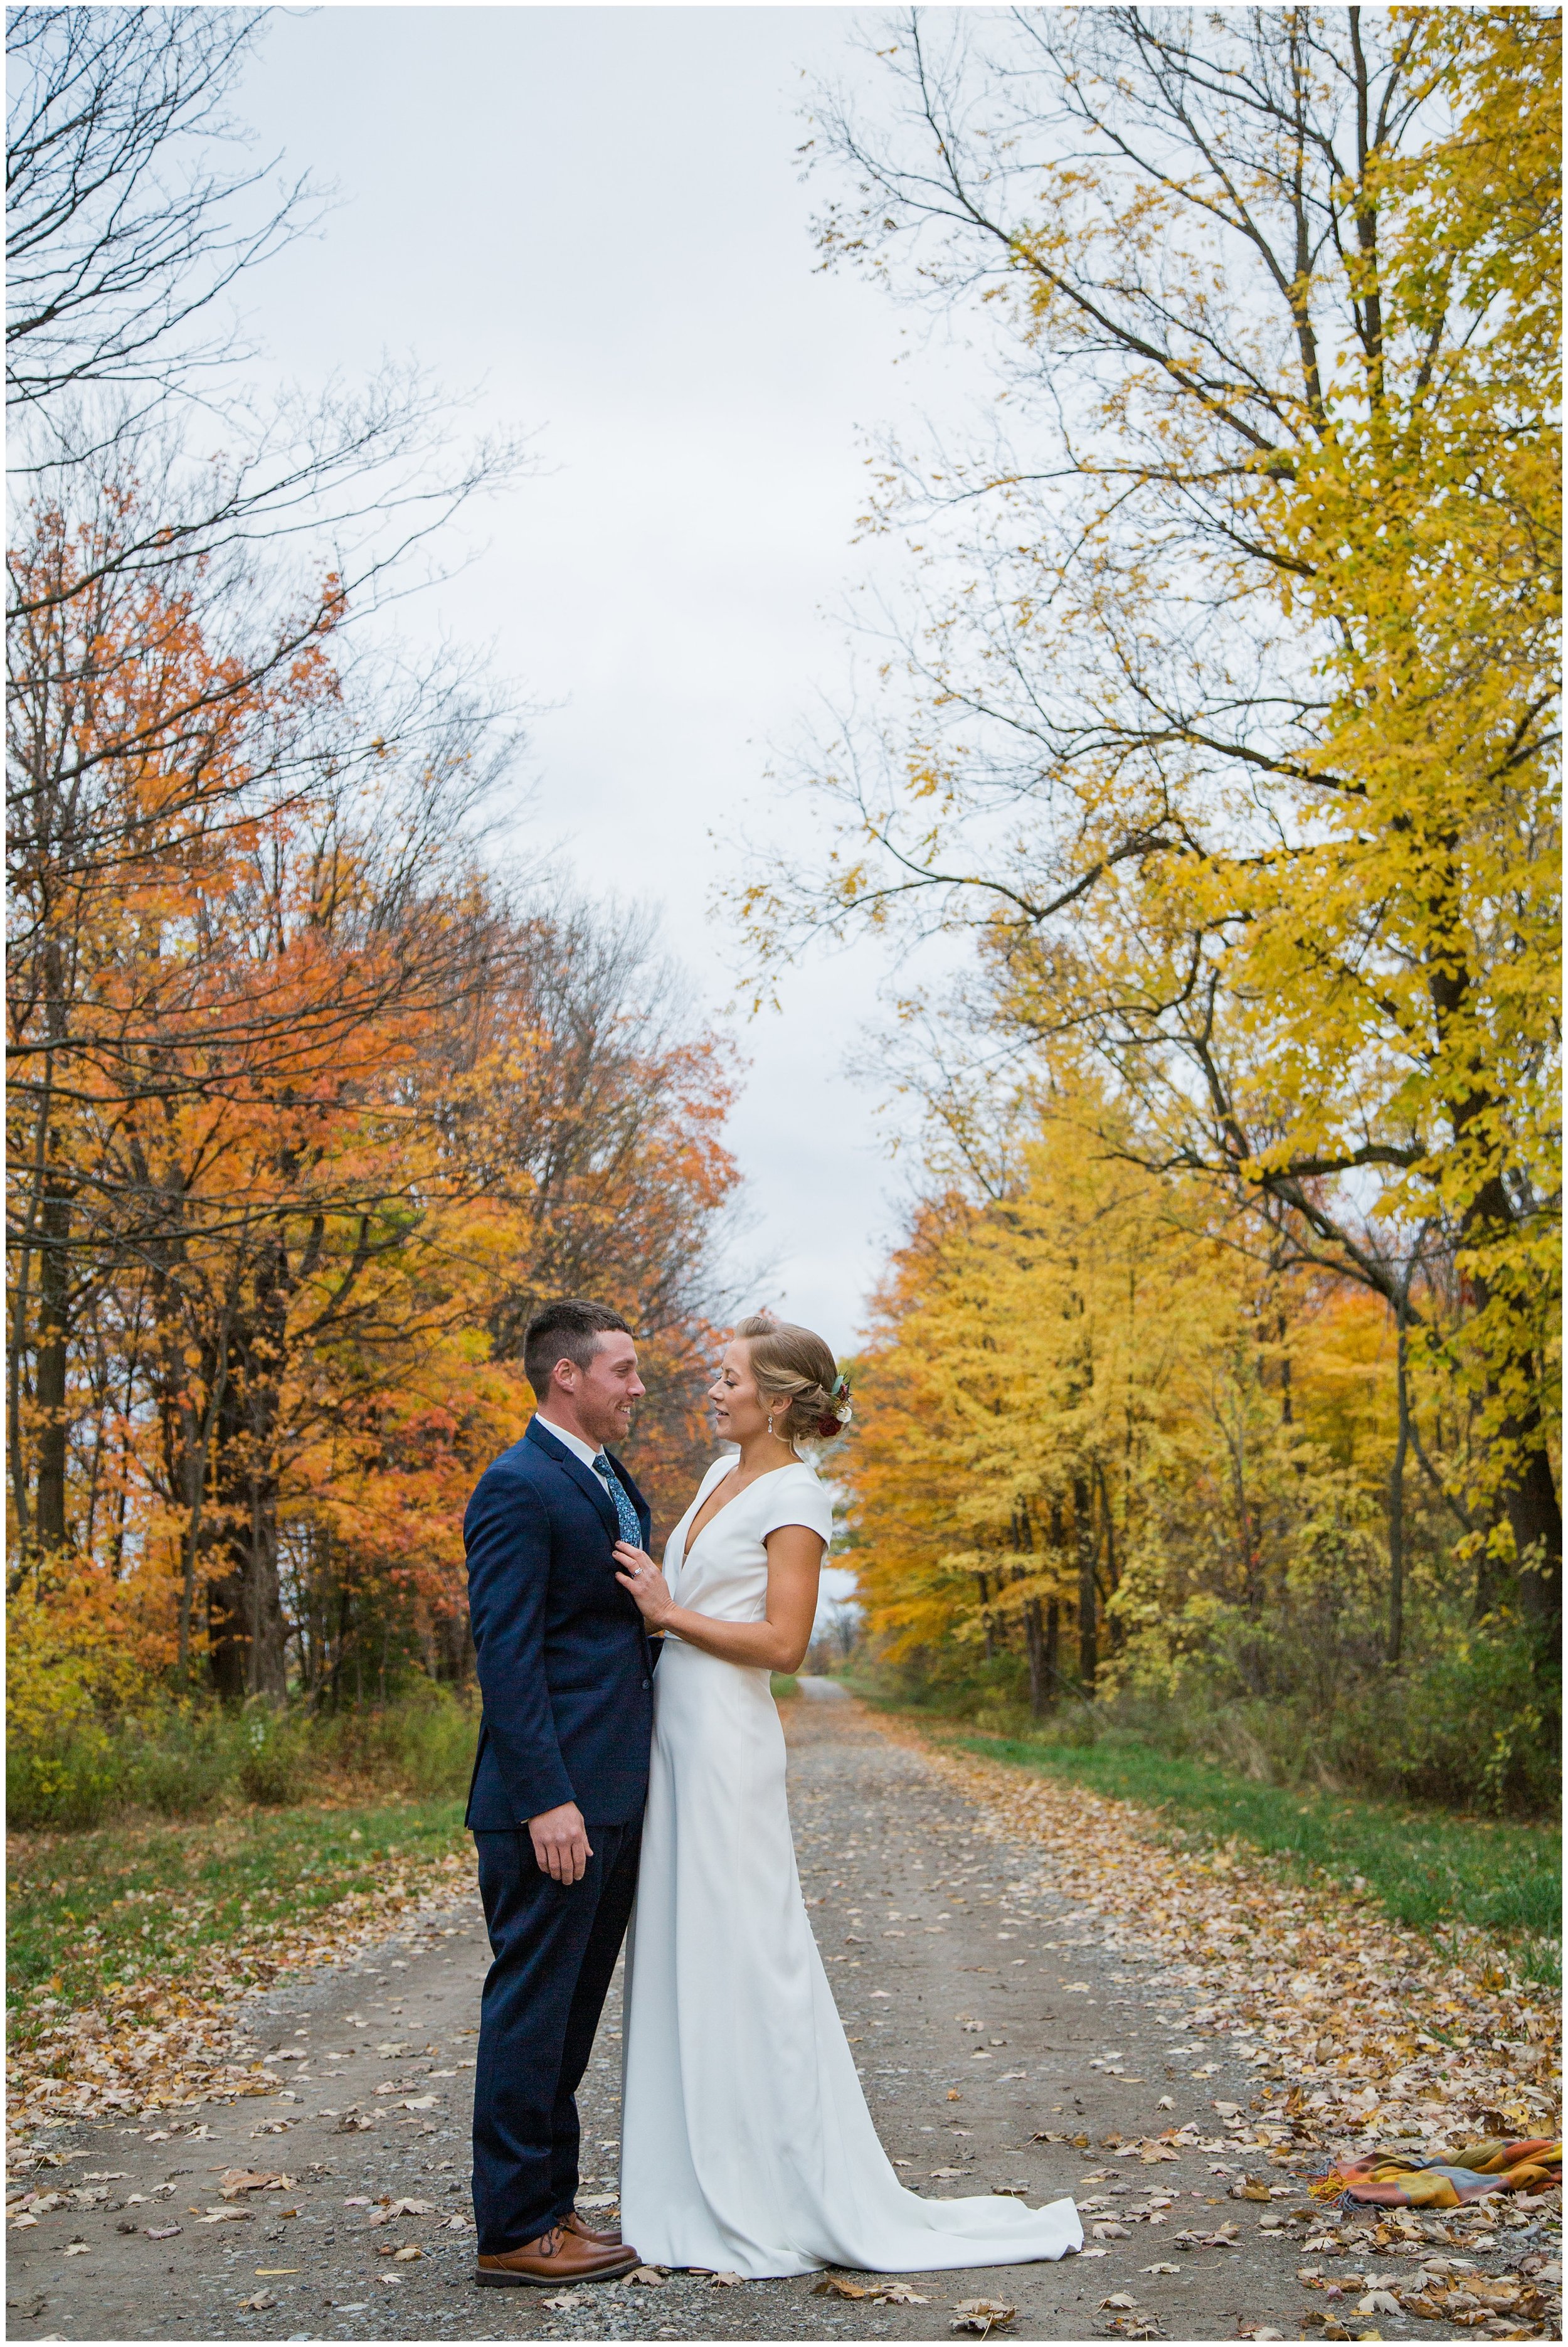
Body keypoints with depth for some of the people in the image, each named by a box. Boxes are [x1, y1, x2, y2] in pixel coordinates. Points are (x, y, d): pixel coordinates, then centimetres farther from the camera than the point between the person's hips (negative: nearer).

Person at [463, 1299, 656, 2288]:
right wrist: (546, 1799, -22)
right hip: (554, 1802, -9)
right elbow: (505, 1655, -18)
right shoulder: (519, 1487, -13)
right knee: (533, 2009, -1)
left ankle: (551, 2205, 26)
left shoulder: (617, 1484, 17)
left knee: (571, 2013, 16)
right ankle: (514, 2232, 9)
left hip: (615, 1796, 9)